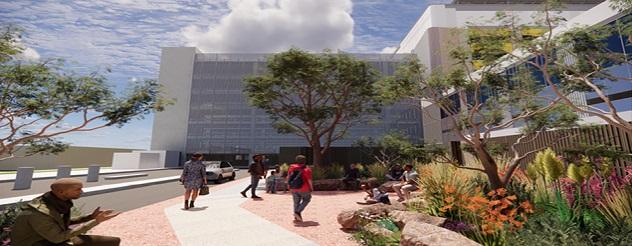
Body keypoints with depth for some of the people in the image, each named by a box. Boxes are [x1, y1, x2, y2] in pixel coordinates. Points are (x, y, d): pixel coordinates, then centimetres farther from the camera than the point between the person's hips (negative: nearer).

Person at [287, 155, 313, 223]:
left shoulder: (291, 168, 2)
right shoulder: (307, 169, -12)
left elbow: (288, 178, 7)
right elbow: (309, 180, -13)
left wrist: (289, 186, 18)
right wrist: (311, 188, 2)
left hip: (293, 189, 5)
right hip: (304, 189, -4)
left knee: (296, 203, 16)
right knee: (306, 199, 18)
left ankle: (297, 218, 21)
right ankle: (298, 212, 3)